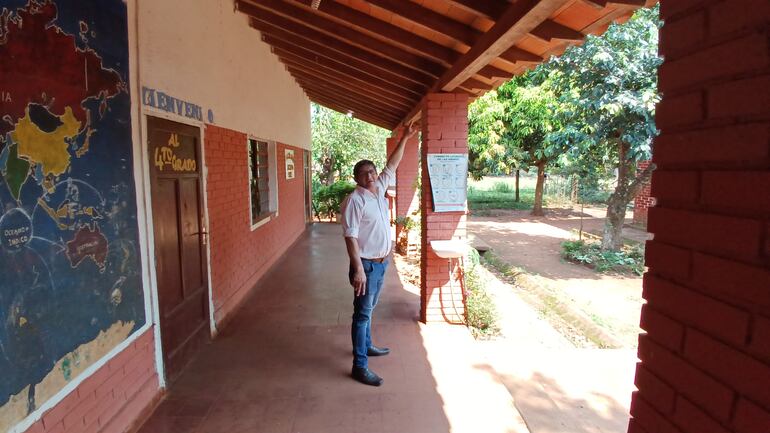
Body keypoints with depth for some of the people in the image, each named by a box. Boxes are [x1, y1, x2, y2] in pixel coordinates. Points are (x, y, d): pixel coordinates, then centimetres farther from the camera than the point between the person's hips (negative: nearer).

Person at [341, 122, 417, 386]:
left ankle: (366, 346, 39)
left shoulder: (380, 189, 6)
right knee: (362, 313, -2)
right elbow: (350, 236, -21)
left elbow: (392, 165, 17)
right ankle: (359, 366, 6)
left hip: (381, 262, 8)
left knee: (368, 309, 22)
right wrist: (358, 269, -26)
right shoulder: (354, 200, -17)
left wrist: (405, 138, 17)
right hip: (366, 265, -8)